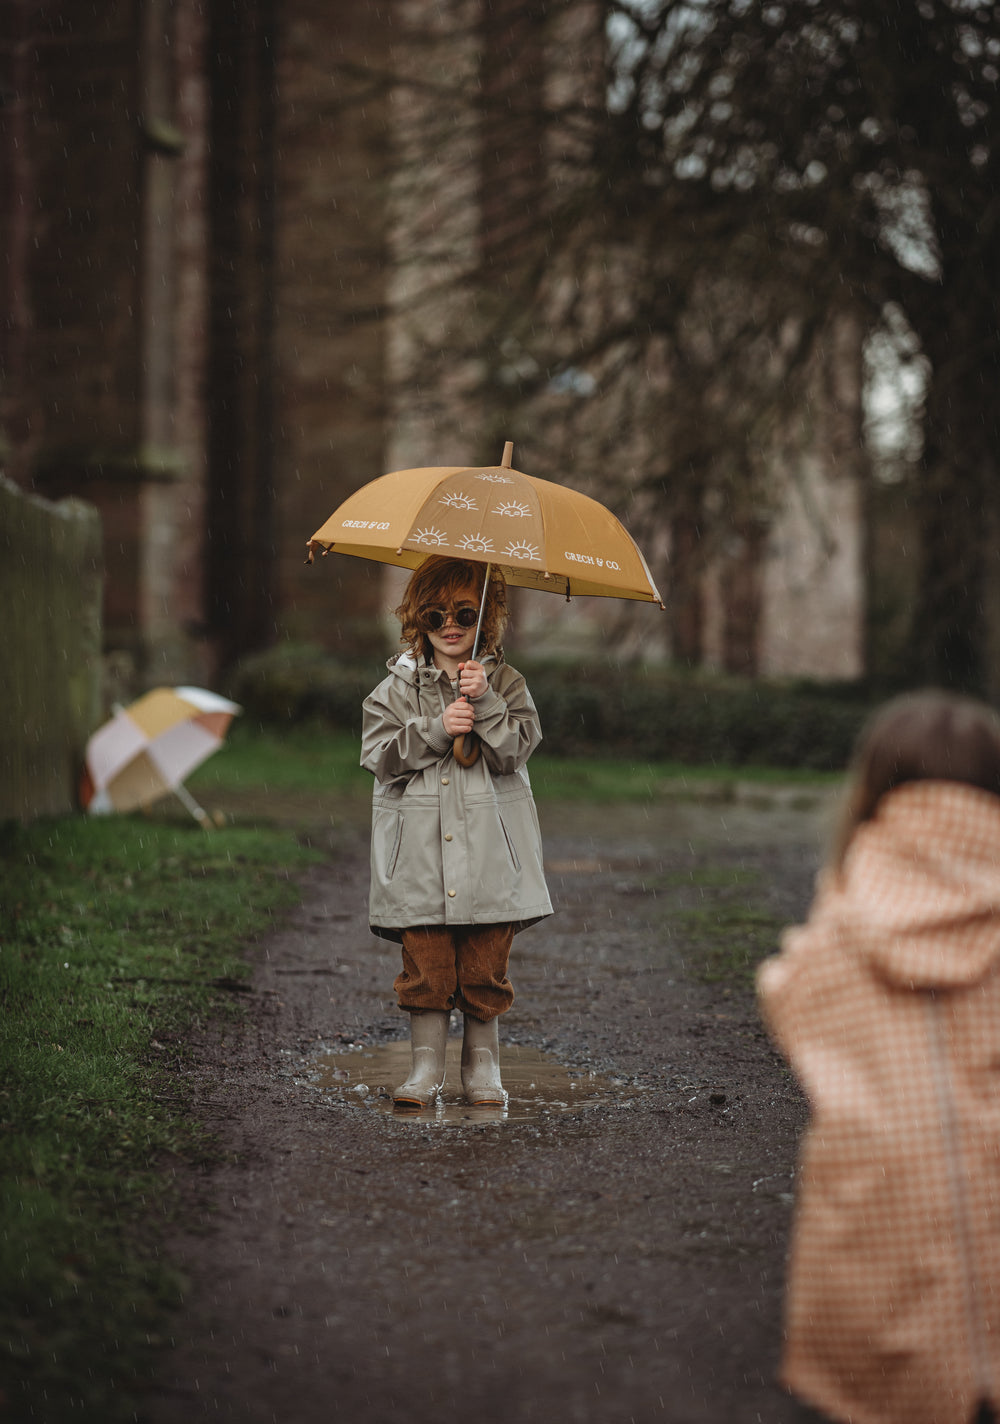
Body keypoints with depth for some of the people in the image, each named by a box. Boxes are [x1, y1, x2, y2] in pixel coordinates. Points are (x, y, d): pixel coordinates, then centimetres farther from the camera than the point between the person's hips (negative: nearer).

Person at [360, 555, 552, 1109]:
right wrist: (435, 729, -14)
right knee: (425, 965, -2)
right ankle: (427, 1066, 9)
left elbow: (517, 748, -5)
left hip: (490, 852, 0)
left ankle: (482, 1065, 16)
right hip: (419, 853, 0)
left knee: (484, 968, 3)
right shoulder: (399, 687, 7)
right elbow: (381, 755, -2)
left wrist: (484, 701, -17)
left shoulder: (505, 683, 8)